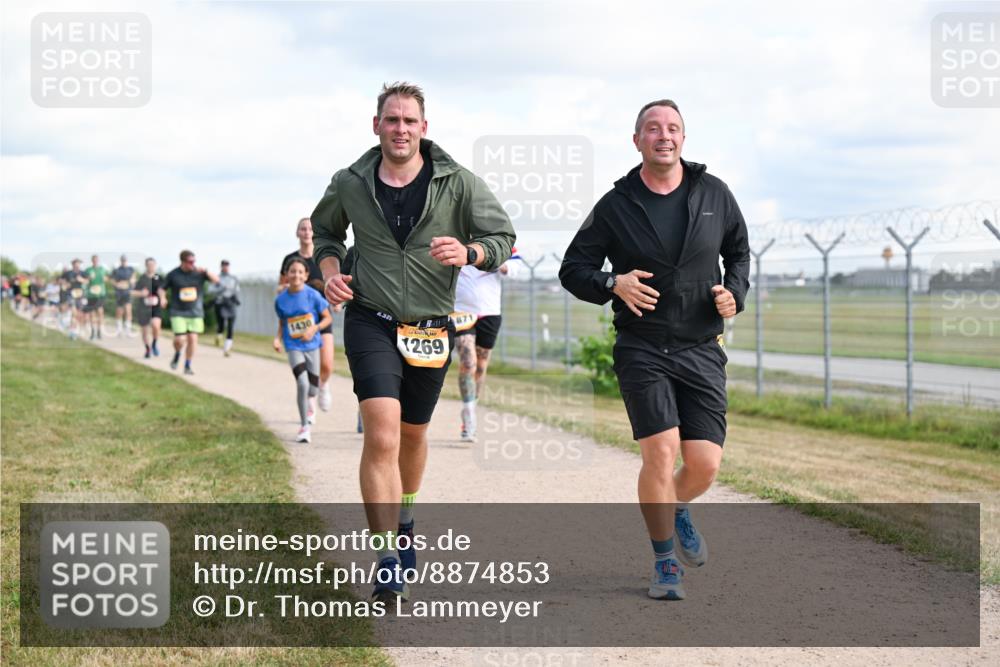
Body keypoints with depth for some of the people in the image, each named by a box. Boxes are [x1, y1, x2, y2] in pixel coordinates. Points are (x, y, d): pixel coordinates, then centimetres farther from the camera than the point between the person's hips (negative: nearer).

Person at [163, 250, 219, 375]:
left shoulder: (198, 272, -2)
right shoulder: (173, 275, -3)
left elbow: (216, 280, -10)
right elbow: (162, 289, 7)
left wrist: (204, 271, -25)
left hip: (195, 313, 2)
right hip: (178, 313, -2)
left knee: (192, 339, -3)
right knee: (180, 340, -10)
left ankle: (188, 366, 11)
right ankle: (177, 355, 23)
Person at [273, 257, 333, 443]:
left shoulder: (313, 295, -10)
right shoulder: (281, 299, -4)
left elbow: (328, 318, -2)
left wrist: (314, 328, -17)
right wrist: (278, 338, -4)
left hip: (312, 345, 1)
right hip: (293, 347, -1)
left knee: (313, 388, 6)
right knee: (302, 383, -18)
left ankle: (308, 401, 47)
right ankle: (304, 427, -6)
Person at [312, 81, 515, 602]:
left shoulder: (457, 183, -6)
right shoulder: (349, 185, -2)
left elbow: (503, 237, -1)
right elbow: (324, 230, 18)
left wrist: (468, 253, -22)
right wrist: (329, 271, -2)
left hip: (431, 328, 2)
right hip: (370, 322, -2)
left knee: (413, 435, 20)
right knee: (382, 436, -19)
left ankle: (403, 518, 50)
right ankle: (387, 563, -18)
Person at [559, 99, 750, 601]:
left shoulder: (713, 195, 5)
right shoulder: (616, 205, -1)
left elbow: (739, 251, 20)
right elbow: (573, 268, 4)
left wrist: (734, 291, 0)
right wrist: (613, 284, -15)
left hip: (701, 351, 2)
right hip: (642, 348, -2)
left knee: (705, 464, -4)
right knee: (661, 454, -14)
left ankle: (675, 510, 33)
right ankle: (665, 563, 6)